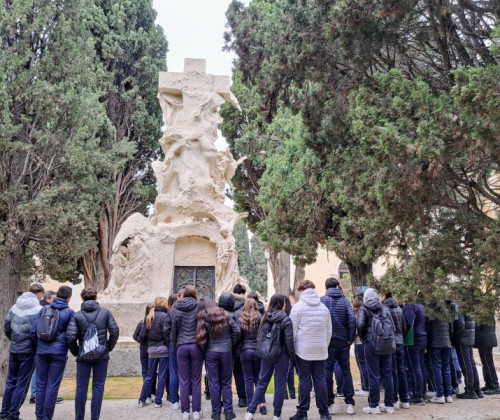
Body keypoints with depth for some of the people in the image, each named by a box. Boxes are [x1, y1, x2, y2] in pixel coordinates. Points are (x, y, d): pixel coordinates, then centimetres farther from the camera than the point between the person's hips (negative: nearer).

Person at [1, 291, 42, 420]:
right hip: (29, 351, -5)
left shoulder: (13, 309, 3)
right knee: (22, 384, 5)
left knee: (11, 382, 16)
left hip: (14, 350, 5)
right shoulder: (38, 311, -13)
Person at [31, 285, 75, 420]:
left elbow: (33, 330, 3)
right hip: (59, 352, -3)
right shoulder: (69, 312, -5)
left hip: (42, 351, 3)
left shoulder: (44, 309, 4)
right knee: (53, 385, 3)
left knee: (41, 384, 12)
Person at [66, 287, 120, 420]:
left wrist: (75, 352, 4)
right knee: (98, 386, 6)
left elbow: (70, 337, -12)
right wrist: (109, 347, 7)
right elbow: (115, 331, -6)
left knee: (81, 387, 9)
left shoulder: (77, 315, -3)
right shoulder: (105, 313, -1)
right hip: (102, 356, 0)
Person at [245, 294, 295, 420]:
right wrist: (292, 356, -1)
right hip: (281, 356, -4)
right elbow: (289, 341, -13)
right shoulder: (285, 320, -11)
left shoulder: (264, 318, 3)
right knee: (279, 385, 7)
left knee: (261, 383, 13)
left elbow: (259, 337, 6)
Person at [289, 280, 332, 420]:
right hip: (320, 350, 3)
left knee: (304, 380, 2)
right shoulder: (324, 307, 8)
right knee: (320, 380, 9)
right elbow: (329, 331, 12)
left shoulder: (298, 307, -5)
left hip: (303, 349, -3)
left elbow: (293, 330, -7)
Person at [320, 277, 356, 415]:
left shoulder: (323, 300, -3)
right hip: (343, 342, 2)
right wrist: (350, 339, -5)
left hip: (328, 341, -2)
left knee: (328, 371, 6)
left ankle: (329, 402, 9)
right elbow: (352, 318, -10)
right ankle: (349, 402, 11)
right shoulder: (345, 300, 2)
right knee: (346, 370, 11)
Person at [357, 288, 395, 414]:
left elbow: (360, 325, -14)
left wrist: (363, 338, 1)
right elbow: (392, 325, 4)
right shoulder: (384, 308, 10)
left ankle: (374, 406, 6)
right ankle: (389, 405, 16)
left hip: (371, 343, -4)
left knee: (374, 375, 1)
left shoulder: (364, 308, -1)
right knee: (387, 374, 9)